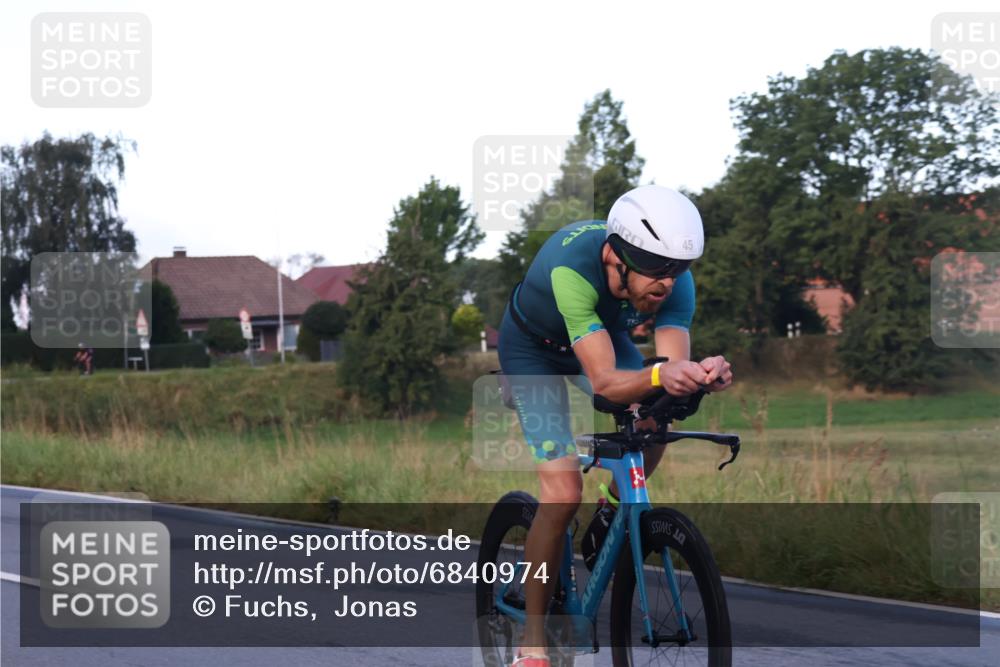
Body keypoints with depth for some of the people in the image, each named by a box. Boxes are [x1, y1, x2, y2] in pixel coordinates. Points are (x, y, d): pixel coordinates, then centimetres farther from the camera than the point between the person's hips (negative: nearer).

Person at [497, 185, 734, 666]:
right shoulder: (572, 265, -43)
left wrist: (702, 374, -60)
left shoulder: (673, 280, -29)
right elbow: (604, 380, -49)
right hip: (534, 346, -5)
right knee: (563, 491, -16)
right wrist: (660, 375, -67)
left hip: (605, 333, 5)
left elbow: (673, 363, -37)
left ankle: (611, 510, 14)